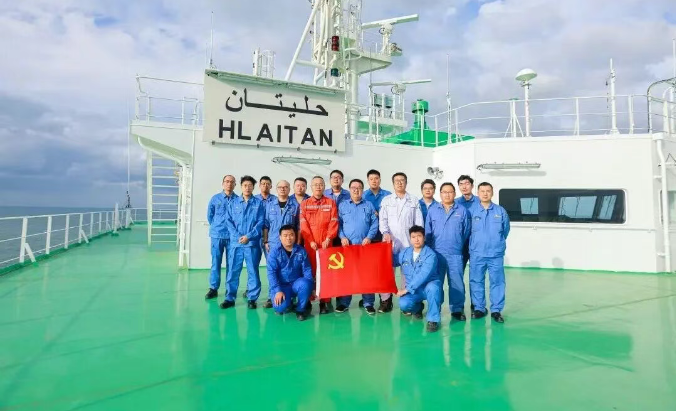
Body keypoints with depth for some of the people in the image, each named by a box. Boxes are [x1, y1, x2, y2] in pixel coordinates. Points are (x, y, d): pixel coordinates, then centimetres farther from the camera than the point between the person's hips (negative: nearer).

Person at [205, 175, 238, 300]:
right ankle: (213, 288, 15)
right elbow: (209, 215, 13)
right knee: (215, 262, 6)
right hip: (217, 235, 1)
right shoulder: (215, 198, 3)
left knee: (231, 263, 6)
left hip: (232, 236, -1)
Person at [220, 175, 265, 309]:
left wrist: (248, 236, -12)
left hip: (252, 242, -1)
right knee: (233, 271, 5)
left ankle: (252, 298, 13)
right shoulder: (233, 203, 10)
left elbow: (261, 222, -2)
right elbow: (228, 220, 4)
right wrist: (237, 236, -9)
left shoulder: (259, 203, 5)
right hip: (235, 242, 2)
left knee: (253, 271, 4)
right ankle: (230, 298, 14)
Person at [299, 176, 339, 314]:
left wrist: (328, 239, -11)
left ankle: (325, 301, 6)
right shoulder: (304, 204, 8)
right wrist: (311, 241, -8)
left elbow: (334, 222, 0)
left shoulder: (331, 203, 7)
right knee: (310, 272, 3)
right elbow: (303, 224, 1)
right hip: (309, 244, 1)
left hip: (326, 243, 0)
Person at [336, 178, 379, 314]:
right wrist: (342, 237, -9)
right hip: (347, 245, 0)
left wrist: (369, 237, -9)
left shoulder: (369, 206, 10)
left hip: (365, 245, 0)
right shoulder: (342, 205, 10)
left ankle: (368, 303, 10)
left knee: (366, 273, 1)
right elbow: (338, 223, 5)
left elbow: (375, 223, 4)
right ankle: (343, 303, 13)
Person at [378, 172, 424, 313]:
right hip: (390, 241, 0)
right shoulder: (386, 200, 10)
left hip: (408, 242, 0)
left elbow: (419, 223, 7)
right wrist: (385, 233, -14)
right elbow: (382, 219, 3)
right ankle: (385, 300, 8)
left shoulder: (414, 201, 10)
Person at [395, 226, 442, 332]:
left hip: (428, 287, -4)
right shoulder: (405, 252, 1)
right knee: (403, 304, -25)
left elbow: (423, 275, -26)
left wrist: (407, 289, -26)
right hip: (413, 290, 4)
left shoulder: (430, 254, -17)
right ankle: (418, 307, 14)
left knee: (432, 287, -39)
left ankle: (433, 320, -20)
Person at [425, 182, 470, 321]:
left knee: (456, 282, 2)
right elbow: (428, 231, 6)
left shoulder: (462, 211, 3)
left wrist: (459, 245, 8)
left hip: (455, 254, 0)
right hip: (436, 253, 1)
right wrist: (430, 249, 5)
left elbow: (466, 232, 6)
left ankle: (457, 309, 15)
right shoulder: (432, 210, 4)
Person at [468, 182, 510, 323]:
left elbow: (506, 230, 13)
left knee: (497, 282, 4)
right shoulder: (471, 210, -2)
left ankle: (496, 310, 16)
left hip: (496, 254, 0)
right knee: (476, 282, 7)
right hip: (476, 254, 0)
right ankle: (479, 308, 20)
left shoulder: (500, 211, 1)